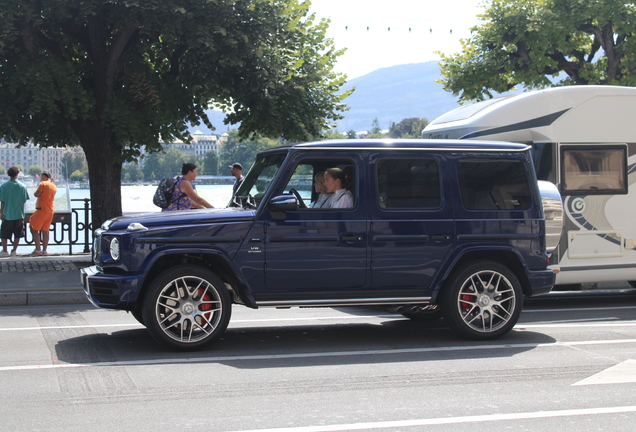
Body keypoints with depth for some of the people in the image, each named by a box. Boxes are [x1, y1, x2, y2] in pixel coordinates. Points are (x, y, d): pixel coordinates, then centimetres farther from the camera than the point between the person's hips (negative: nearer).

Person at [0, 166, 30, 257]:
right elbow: (24, 201, 1)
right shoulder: (22, 186, -4)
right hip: (19, 214, 1)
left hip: (8, 214, -1)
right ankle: (14, 251, 11)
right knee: (17, 234, 10)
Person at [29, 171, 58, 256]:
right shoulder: (54, 187, 15)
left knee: (34, 229, -2)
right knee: (45, 231, 8)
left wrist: (35, 192, 9)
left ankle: (38, 250, -8)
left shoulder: (43, 184, -8)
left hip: (42, 210, -8)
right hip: (50, 211, 8)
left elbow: (36, 194, -14)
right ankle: (44, 251, 6)